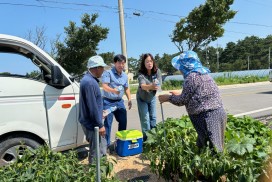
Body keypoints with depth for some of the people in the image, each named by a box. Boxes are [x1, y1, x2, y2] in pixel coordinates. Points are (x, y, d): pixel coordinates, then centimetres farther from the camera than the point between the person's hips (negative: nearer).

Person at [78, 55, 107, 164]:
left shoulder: (89, 79, 10)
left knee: (102, 147, 23)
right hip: (92, 123, -11)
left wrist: (100, 112, 27)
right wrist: (100, 125, -20)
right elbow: (92, 107, -25)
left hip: (91, 121, 11)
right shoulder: (90, 82, -24)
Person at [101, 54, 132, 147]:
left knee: (123, 122, 13)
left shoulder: (125, 75, 10)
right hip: (108, 102, -6)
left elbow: (126, 88, 21)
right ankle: (106, 144, 8)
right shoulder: (108, 73, -11)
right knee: (108, 123, -4)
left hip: (119, 102, 6)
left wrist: (129, 99, 9)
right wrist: (113, 90, -41)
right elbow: (104, 86, -22)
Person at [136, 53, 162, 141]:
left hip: (152, 97, 3)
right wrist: (150, 87, -66)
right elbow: (143, 86, -46)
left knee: (153, 117, 11)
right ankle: (146, 137, 13)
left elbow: (159, 85, -22)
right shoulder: (141, 74, -28)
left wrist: (156, 87, -44)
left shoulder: (157, 71, -19)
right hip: (142, 98, -3)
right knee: (145, 119, -3)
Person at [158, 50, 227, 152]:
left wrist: (168, 97, 5)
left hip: (208, 116, -9)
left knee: (211, 151, 0)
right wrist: (179, 95, 28)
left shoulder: (192, 77, -15)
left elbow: (182, 101, -10)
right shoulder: (203, 74, 14)